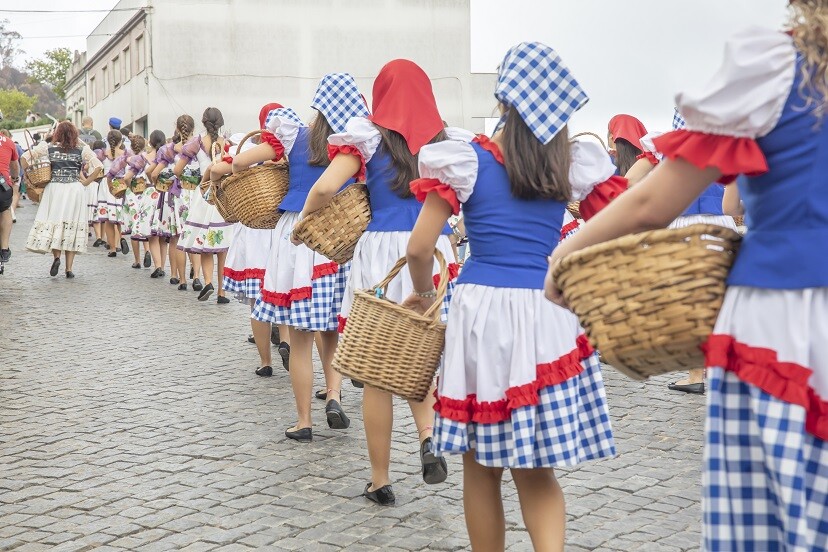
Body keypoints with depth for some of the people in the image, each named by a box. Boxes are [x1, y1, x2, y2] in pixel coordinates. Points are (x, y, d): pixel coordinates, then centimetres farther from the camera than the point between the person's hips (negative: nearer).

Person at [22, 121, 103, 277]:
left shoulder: (49, 148, 4)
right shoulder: (82, 149, 1)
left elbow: (25, 157, 1)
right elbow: (98, 166, -7)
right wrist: (86, 182, 3)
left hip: (54, 188, 0)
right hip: (74, 189, 0)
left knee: (53, 223, 11)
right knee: (72, 225, 4)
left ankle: (56, 257, -12)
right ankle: (69, 269, 2)